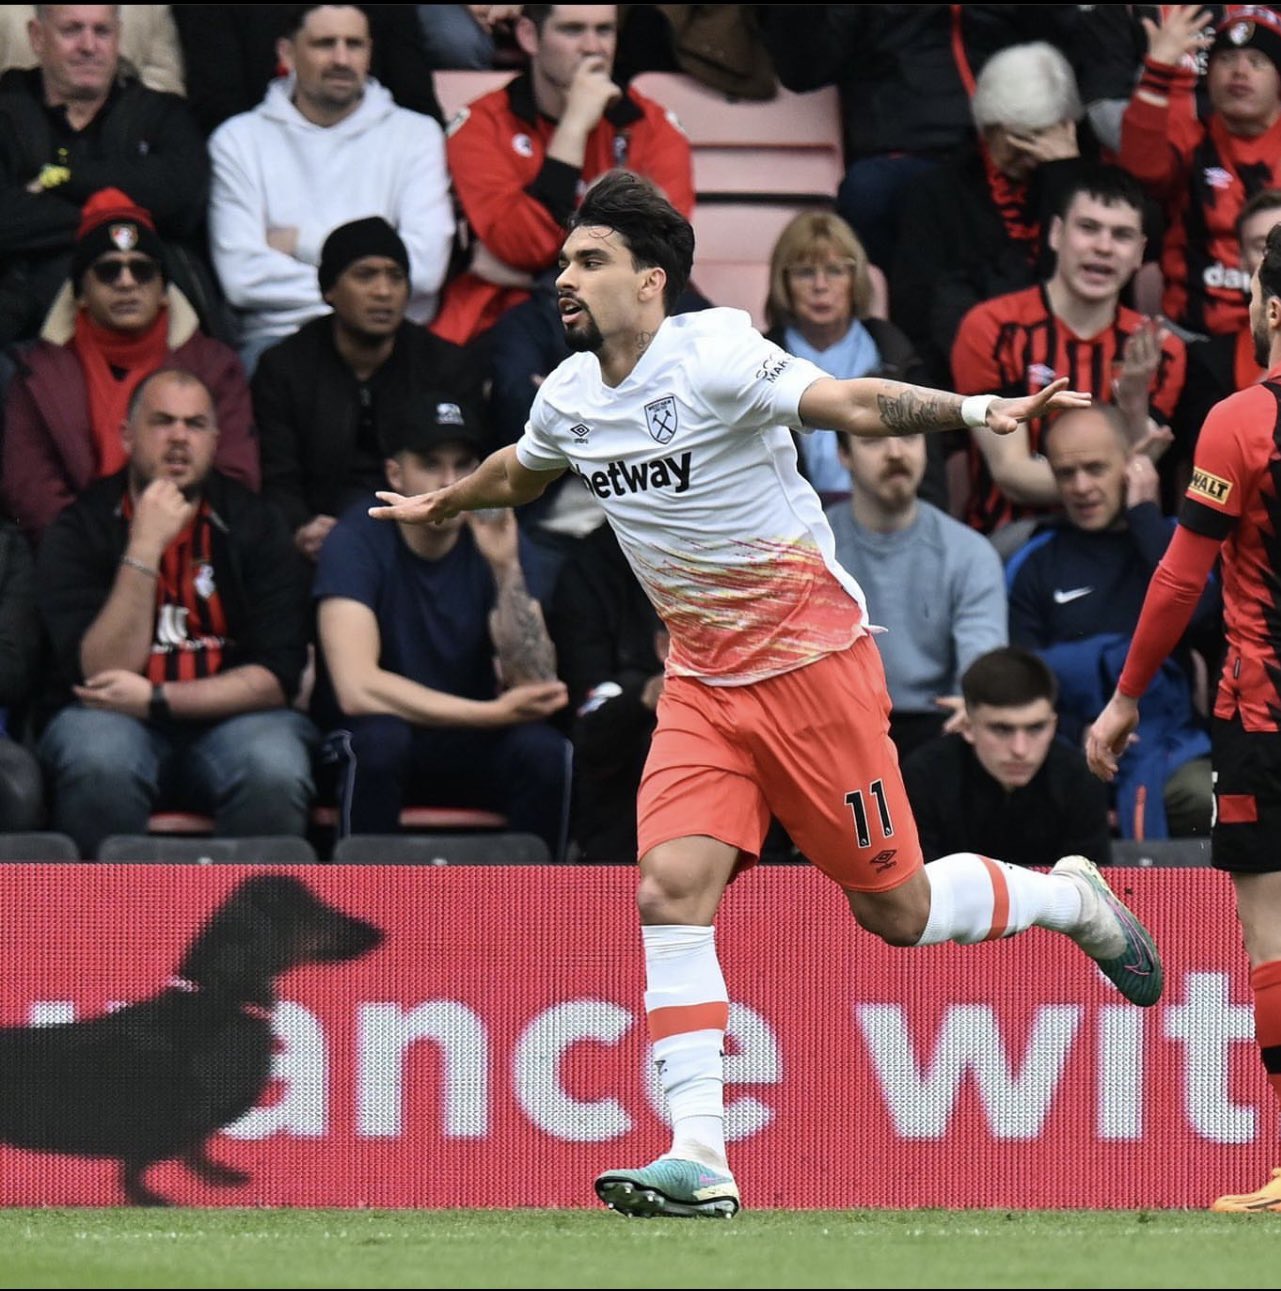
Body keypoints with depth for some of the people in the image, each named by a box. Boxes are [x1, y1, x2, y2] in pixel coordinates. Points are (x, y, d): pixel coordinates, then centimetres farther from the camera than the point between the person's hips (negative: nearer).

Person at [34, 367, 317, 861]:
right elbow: (102, 675, -13)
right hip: (114, 716, -1)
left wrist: (155, 700, -15)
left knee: (275, 773, -32)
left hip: (229, 713, 1)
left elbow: (278, 675, -4)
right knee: (99, 763, -35)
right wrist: (145, 549, -20)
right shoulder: (77, 532, -2)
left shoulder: (252, 524, 2)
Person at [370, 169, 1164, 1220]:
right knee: (671, 889, -14)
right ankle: (700, 1162, -16)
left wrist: (974, 411, -42)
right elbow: (522, 471, 29)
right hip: (702, 683, 6)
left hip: (811, 656, -6)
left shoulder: (713, 357, -17)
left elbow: (854, 404, -27)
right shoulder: (570, 396, 5)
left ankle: (1069, 898, 30)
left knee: (893, 908, 0)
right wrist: (440, 505, 46)